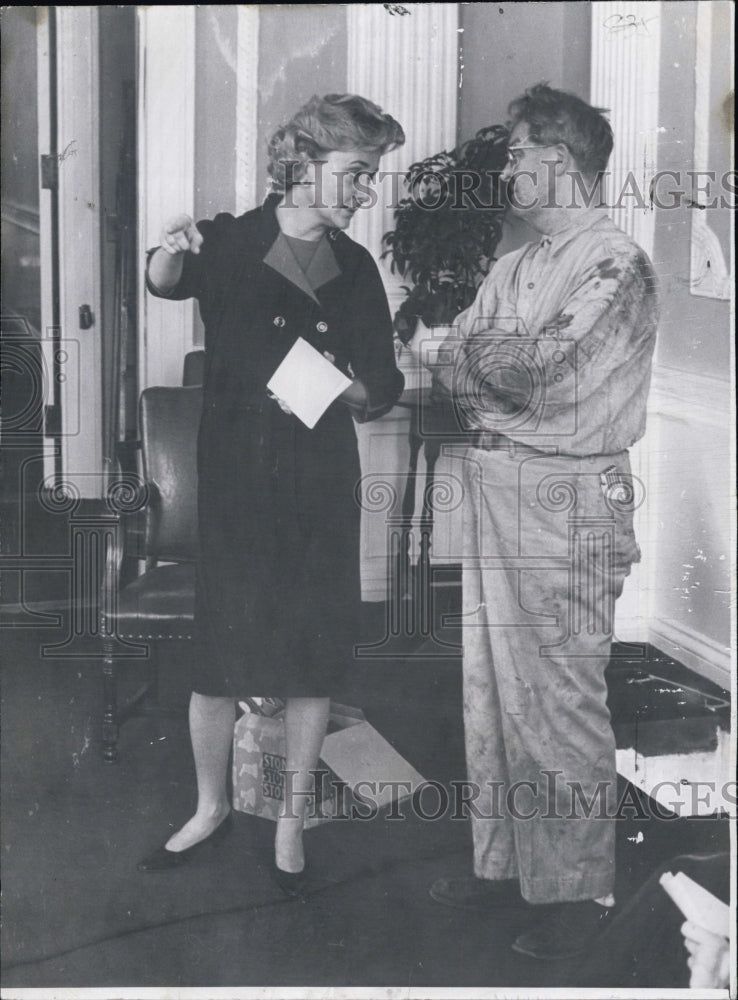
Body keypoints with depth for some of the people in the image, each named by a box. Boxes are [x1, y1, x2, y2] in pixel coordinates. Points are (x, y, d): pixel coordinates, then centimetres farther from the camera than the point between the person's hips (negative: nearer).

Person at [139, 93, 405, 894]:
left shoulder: (354, 269, 7)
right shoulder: (229, 244, -2)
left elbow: (384, 388, 8)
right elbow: (164, 285, -21)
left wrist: (350, 389, -15)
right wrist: (171, 251, -44)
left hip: (322, 486, 3)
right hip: (234, 479, -2)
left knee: (313, 661, 6)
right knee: (217, 655, 3)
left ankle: (292, 819, 24)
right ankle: (210, 807, 26)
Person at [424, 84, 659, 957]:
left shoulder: (614, 261, -9)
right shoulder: (513, 268, 17)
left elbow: (537, 364, -20)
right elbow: (449, 371, 10)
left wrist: (482, 349, -2)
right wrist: (508, 368, -10)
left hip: (565, 498, -8)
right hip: (490, 486, 8)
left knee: (560, 699, -2)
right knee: (491, 687, 12)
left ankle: (578, 888, 11)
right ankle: (503, 862, 26)